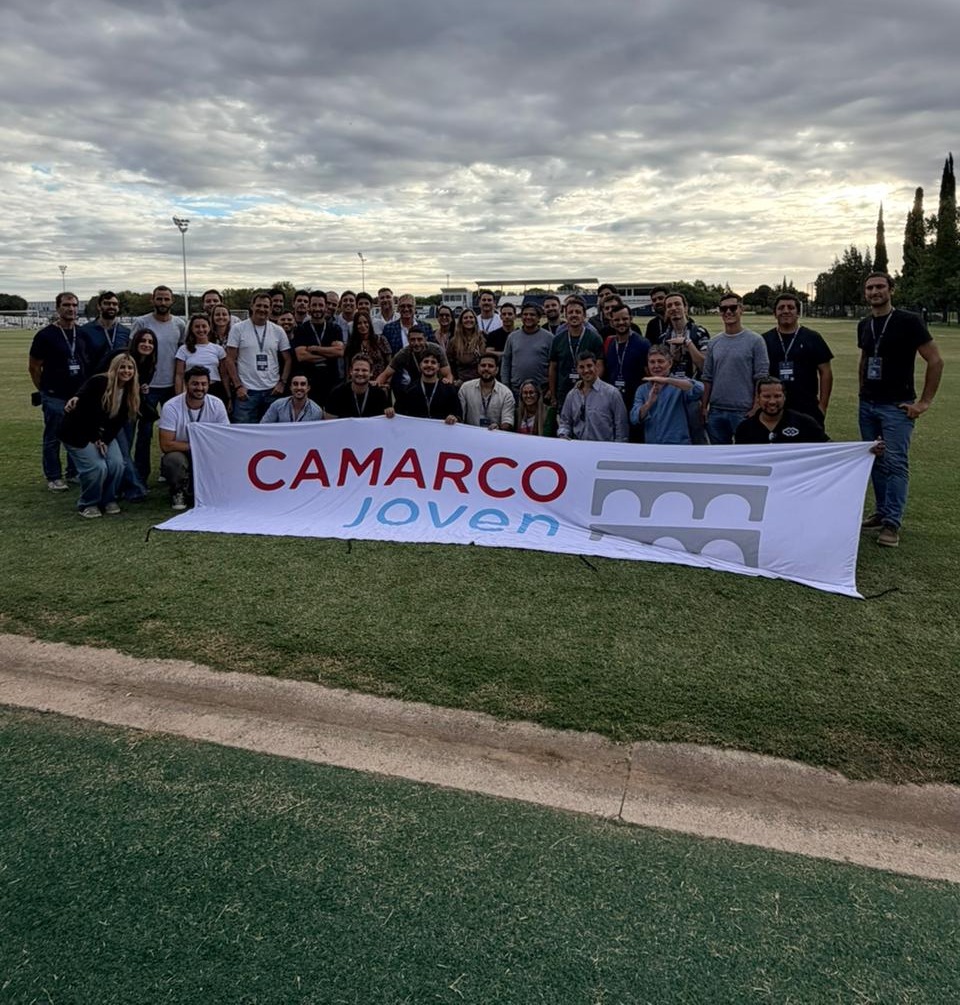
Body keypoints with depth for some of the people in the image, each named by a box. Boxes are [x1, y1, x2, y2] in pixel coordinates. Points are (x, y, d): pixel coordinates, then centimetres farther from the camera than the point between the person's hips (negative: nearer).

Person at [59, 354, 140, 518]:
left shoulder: (131, 393, -2)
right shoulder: (99, 382, -20)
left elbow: (119, 422, -3)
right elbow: (83, 410, -23)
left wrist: (105, 440, -15)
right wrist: (95, 439, -24)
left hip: (104, 434, 6)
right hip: (77, 432, -6)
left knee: (117, 464, -15)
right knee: (97, 467, -21)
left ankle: (108, 500, 9)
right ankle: (88, 505, 3)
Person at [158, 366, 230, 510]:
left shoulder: (216, 405, -9)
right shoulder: (171, 407, -18)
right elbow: (166, 445, -21)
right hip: (178, 454, -3)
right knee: (175, 460, -36)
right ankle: (178, 492, -3)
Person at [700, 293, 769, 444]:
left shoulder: (755, 341, -4)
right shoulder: (713, 343, 10)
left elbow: (761, 379, -7)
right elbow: (707, 378, 10)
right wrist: (704, 407, 5)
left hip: (743, 412, -4)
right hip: (716, 411, 4)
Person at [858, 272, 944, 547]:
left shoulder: (908, 322, -9)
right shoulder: (864, 325, 9)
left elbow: (935, 361, -9)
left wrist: (924, 402, -10)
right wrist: (863, 391, 16)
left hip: (896, 406, -6)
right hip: (868, 405, 6)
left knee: (895, 463, -7)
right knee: (876, 461, 11)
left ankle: (892, 523, -4)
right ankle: (882, 512, 22)